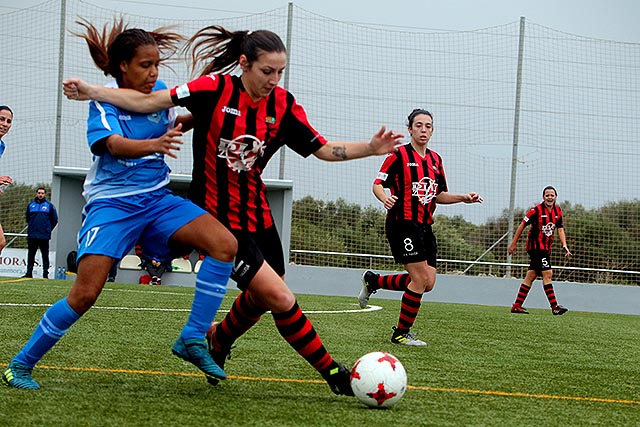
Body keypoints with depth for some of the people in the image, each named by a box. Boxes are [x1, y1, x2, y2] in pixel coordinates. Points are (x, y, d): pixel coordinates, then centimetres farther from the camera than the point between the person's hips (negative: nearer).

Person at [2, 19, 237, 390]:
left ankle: (193, 341, -13)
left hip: (158, 199, 5)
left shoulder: (160, 92, 4)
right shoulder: (104, 100, -10)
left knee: (225, 244, -18)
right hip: (112, 203, -5)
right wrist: (155, 143, -50)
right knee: (85, 294, -18)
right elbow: (115, 144, -30)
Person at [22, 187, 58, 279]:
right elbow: (27, 218, 22)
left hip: (44, 236, -3)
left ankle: (45, 273, 0)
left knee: (45, 256, -1)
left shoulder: (49, 205, 3)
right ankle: (29, 273, 8)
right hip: (32, 235, 3)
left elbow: (54, 220, 9)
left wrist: (48, 229, 9)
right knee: (30, 255, 4)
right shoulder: (30, 205, 10)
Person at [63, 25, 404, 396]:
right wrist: (93, 92, -20)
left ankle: (218, 338, 49)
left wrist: (371, 148, -13)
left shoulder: (283, 104, -3)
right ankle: (332, 372, 1)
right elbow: (150, 102, -15)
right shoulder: (216, 88, -15)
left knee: (261, 297, 19)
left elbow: (323, 149, 0)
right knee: (281, 299, -12)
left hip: (258, 216, 6)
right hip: (220, 220, -6)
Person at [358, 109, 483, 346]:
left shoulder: (435, 160, 15)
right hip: (402, 223, -8)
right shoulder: (399, 155, -5)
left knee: (428, 282, 2)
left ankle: (373, 281, 21)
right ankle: (401, 333, 3)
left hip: (424, 226, 8)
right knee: (421, 279, -12)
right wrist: (385, 198, -29)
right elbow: (378, 184, -8)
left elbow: (439, 195, 21)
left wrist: (464, 198, 6)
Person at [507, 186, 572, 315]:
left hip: (546, 248, 7)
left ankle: (517, 306, 12)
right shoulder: (536, 210, -12)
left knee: (531, 276, 8)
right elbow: (522, 225, -6)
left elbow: (560, 229, 10)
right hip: (536, 246, -7)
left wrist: (564, 246, -5)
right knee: (547, 273, -15)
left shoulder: (558, 211, 7)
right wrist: (513, 244, -4)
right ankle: (554, 307, -17)